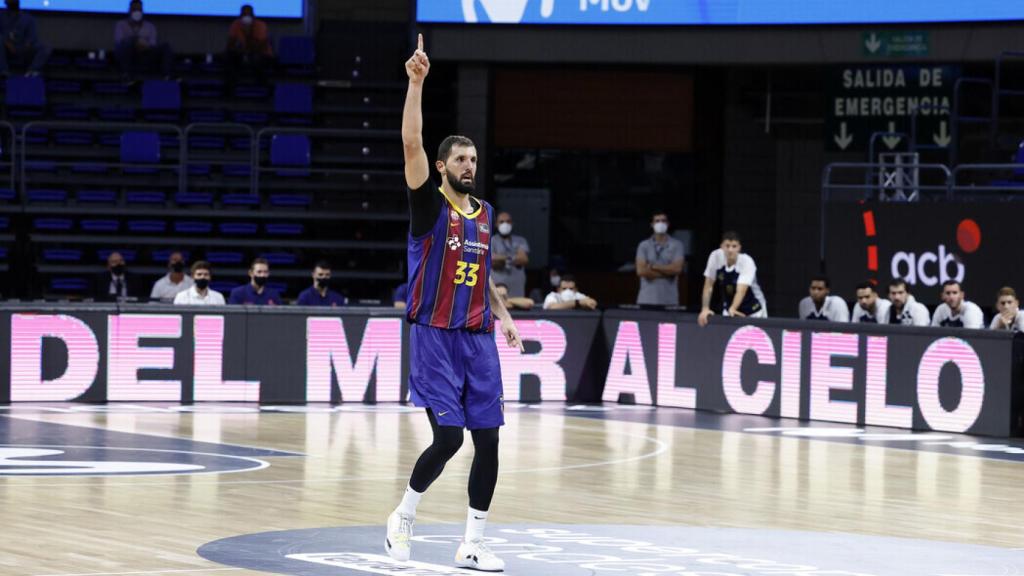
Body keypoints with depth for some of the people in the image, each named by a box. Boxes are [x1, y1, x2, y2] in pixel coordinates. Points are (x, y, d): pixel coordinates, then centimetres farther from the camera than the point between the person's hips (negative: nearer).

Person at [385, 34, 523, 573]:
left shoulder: (484, 214, 14)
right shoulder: (430, 204, -4)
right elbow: (411, 143, -17)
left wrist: (504, 316, 16)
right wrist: (416, 83, -23)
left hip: (478, 340, 6)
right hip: (434, 337, -6)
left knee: (488, 440, 0)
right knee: (448, 437, -13)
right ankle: (403, 516, 12)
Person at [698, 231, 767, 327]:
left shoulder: (747, 261, -27)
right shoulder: (715, 257, -17)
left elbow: (741, 291, -38)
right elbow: (708, 286, -11)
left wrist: (732, 309, -55)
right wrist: (705, 309, -23)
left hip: (753, 310, -3)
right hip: (729, 308, 3)